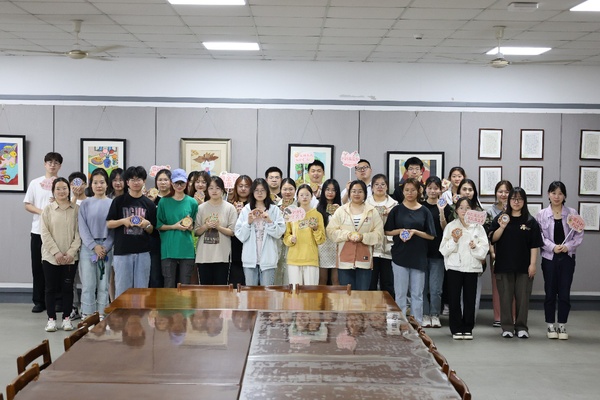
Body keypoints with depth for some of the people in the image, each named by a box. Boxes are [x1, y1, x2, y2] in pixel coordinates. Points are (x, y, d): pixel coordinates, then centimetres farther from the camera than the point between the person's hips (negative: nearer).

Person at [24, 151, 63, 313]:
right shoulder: (35, 183, 8)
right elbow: (27, 205, 6)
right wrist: (42, 212, -11)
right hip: (38, 231, 2)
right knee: (38, 267, 4)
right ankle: (39, 301, 13)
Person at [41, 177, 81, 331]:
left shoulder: (76, 209, 1)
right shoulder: (47, 209, 1)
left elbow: (79, 233, -1)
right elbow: (45, 233, -4)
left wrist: (71, 252, -10)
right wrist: (56, 252, -13)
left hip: (71, 257, 0)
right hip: (51, 256, 0)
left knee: (68, 287, 6)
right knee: (51, 288, 5)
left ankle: (66, 318, 16)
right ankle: (51, 319, 14)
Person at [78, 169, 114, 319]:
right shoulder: (85, 203, 4)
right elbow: (82, 228, -2)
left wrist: (106, 247, -10)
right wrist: (94, 246, -11)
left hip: (106, 248, 0)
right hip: (88, 247, 0)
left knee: (103, 284, 5)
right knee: (88, 284, -1)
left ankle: (101, 317, 12)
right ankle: (87, 318, 5)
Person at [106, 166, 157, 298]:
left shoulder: (149, 204, 8)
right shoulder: (119, 201, 3)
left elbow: (151, 230, 11)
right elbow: (108, 224, 3)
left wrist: (146, 224, -11)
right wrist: (123, 221, -14)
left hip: (142, 252, 2)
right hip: (122, 251, -2)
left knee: (141, 289, 6)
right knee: (122, 289, 2)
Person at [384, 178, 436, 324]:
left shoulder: (424, 211, 3)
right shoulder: (397, 210, 2)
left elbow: (431, 236, 2)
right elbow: (387, 231, 6)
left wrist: (415, 232, -13)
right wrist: (400, 231, -13)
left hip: (419, 257, 1)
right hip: (400, 256, 0)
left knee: (417, 294, 7)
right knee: (400, 294, 4)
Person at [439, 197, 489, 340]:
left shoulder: (478, 227, 8)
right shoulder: (450, 226, 4)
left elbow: (484, 249, 4)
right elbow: (444, 249, -1)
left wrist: (475, 247, -15)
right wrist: (454, 240, -16)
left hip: (472, 267, 1)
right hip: (455, 267, -1)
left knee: (470, 299, 3)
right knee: (454, 299, 0)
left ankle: (468, 328, 15)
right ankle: (456, 329, 10)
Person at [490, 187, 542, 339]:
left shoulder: (530, 221, 3)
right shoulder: (500, 219, 5)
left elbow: (534, 245, 1)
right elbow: (493, 239, -1)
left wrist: (533, 264, -6)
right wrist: (502, 227, -16)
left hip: (524, 266, 0)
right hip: (504, 265, 1)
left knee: (523, 296, 3)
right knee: (505, 296, 4)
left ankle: (521, 327, 14)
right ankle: (507, 327, 12)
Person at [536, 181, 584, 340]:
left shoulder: (572, 213, 2)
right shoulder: (541, 215, 0)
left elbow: (579, 234, 2)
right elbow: (539, 236, -4)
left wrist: (568, 246, -12)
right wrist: (552, 247, -16)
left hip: (567, 257, 0)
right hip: (549, 257, 0)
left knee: (564, 293, 2)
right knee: (550, 292, 6)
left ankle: (562, 326, 14)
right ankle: (551, 326, 17)